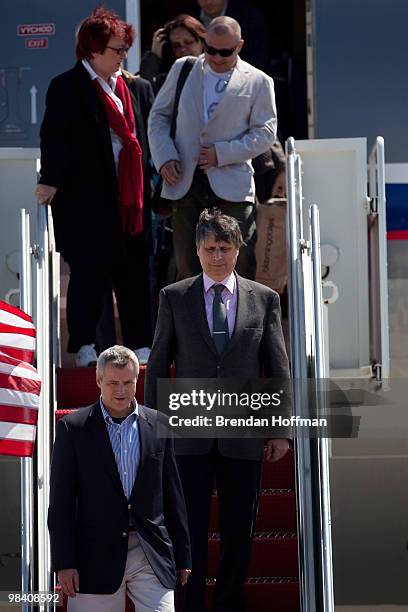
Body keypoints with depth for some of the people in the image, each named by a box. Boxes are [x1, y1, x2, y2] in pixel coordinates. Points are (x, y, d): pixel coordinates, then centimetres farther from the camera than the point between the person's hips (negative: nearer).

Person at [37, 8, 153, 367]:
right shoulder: (67, 88, -4)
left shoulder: (135, 89, 13)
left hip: (130, 199, 5)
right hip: (86, 200, -5)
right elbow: (54, 138, -8)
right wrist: (51, 182, -17)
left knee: (135, 273, 5)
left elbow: (144, 138, 16)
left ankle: (140, 345, 11)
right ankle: (84, 347, 11)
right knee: (89, 273, 1)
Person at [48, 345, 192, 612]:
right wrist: (64, 562, -6)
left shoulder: (158, 425, 7)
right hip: (96, 557, -2)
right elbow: (61, 501, -1)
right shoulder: (73, 428, 0)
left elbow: (172, 494, 12)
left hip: (151, 556, 2)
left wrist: (182, 556, 11)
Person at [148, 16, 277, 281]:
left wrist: (223, 153, -12)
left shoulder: (258, 82, 4)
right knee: (188, 269, 4)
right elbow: (159, 115, 15)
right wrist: (165, 157, -1)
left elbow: (265, 133, 0)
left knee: (240, 267, -5)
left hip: (232, 187, -2)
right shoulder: (182, 69, 11)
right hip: (185, 184, 2)